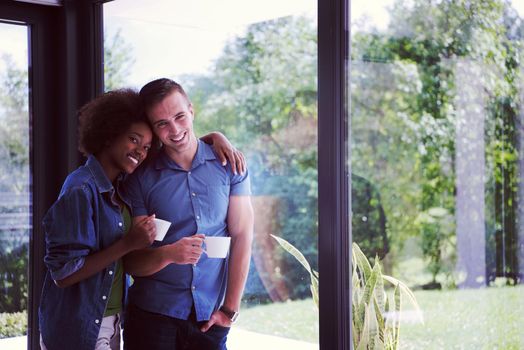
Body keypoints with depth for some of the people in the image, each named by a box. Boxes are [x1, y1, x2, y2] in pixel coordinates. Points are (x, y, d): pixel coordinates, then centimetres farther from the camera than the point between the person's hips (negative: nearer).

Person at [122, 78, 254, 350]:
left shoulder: (229, 165, 0)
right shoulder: (141, 179, -2)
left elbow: (241, 236, -1)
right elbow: (132, 263, -3)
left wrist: (230, 308, -6)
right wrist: (168, 254, -23)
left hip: (211, 318, 1)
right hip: (152, 316, -1)